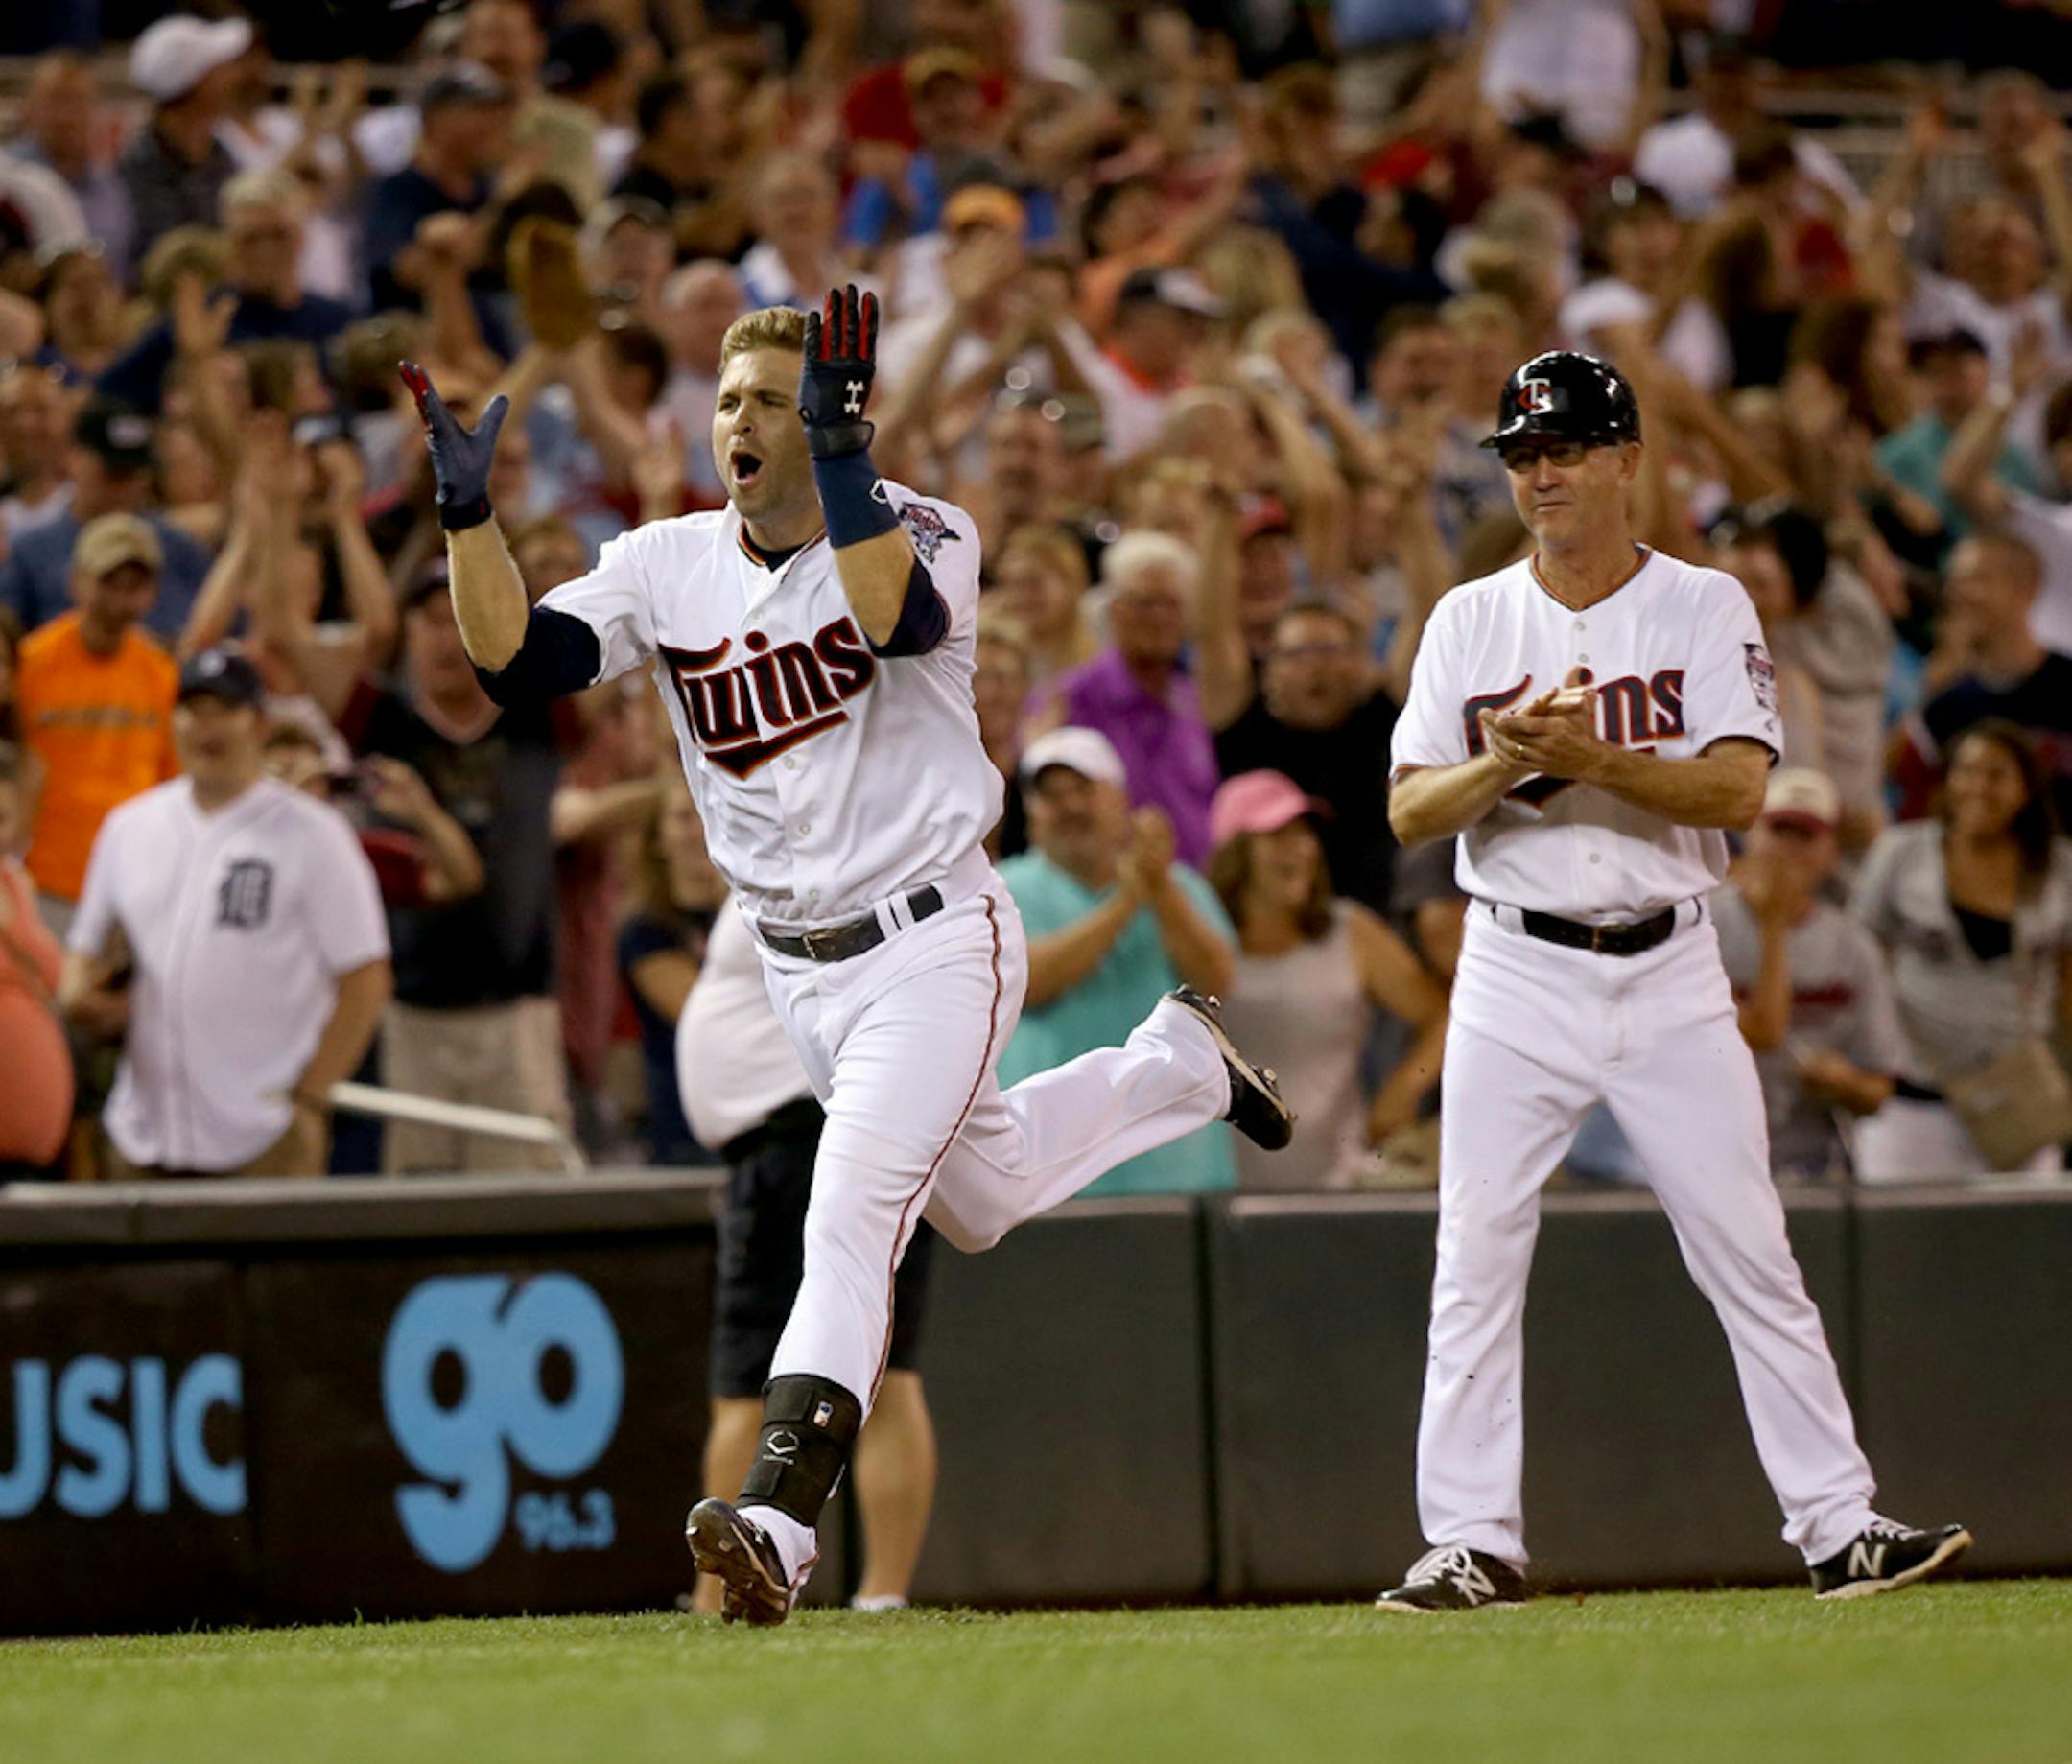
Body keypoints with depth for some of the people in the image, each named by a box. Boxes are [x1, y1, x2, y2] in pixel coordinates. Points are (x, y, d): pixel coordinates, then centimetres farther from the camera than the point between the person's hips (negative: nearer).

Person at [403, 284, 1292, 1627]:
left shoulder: (919, 534, -13)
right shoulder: (669, 568, 0)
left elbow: (893, 619, -37)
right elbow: (519, 660, -12)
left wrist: (840, 458, -46)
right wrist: (471, 513, -26)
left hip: (934, 947, -7)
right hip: (802, 972, 7)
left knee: (852, 1218, -21)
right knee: (984, 1200, 24)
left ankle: (781, 1525, -28)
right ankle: (1175, 1065, 52)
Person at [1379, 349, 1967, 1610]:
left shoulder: (1706, 607, 2)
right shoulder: (1469, 622, 8)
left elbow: (1739, 791, -11)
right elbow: (1410, 811, 1)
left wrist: (1590, 757, -21)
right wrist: (1507, 761, -17)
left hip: (1671, 972, -1)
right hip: (1518, 974, 1)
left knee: (1751, 1256, -2)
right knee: (1476, 1263, -3)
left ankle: (1840, 1528, 1)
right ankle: (1471, 1543, 2)